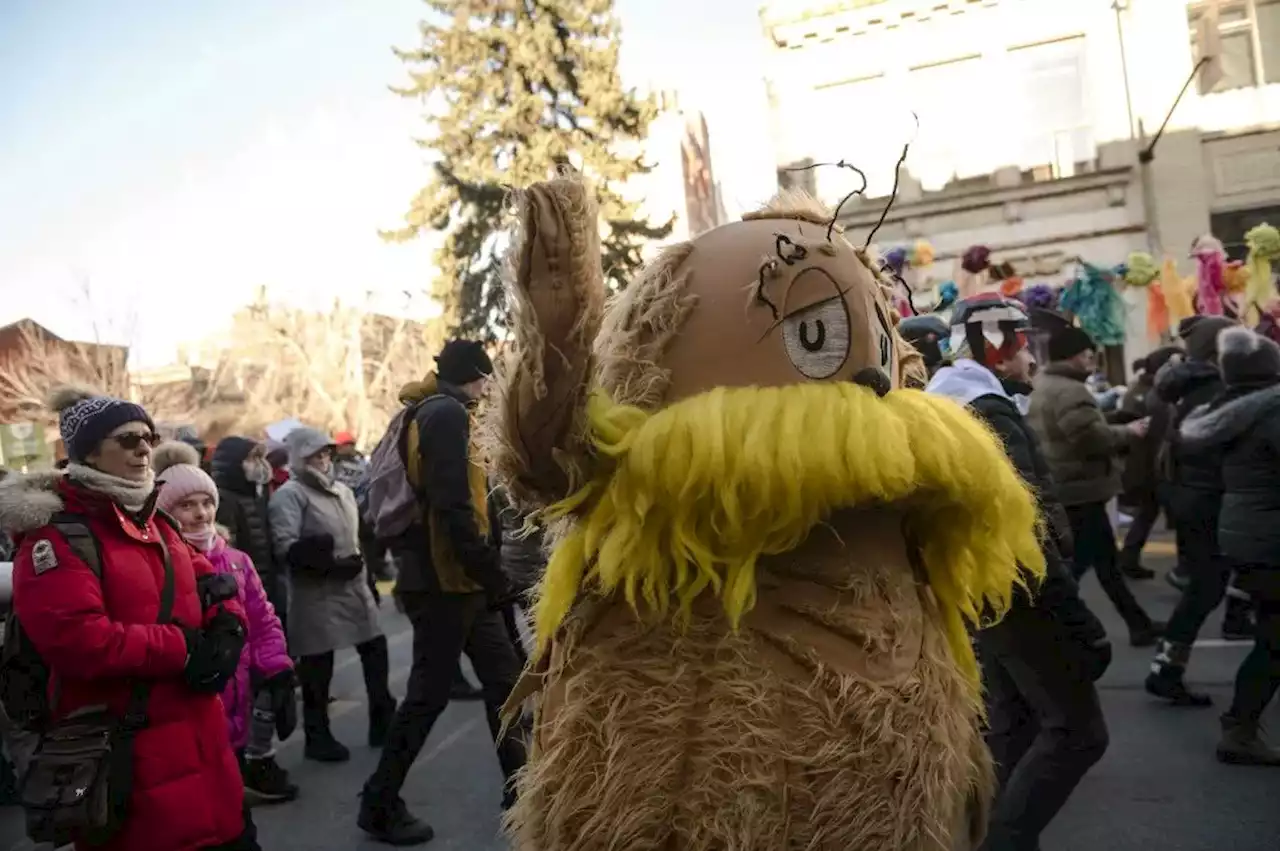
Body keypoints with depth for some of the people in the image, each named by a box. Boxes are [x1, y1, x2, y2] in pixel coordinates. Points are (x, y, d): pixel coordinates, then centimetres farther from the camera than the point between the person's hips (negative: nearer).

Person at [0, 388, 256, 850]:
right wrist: (184, 648, -20)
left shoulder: (153, 522, 12)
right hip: (126, 755, -8)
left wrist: (227, 628, -7)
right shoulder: (57, 535, -15)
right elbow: (74, 639, -26)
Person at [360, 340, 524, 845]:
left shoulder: (429, 414, 16)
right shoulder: (446, 413, -14)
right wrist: (491, 572, -18)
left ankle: (519, 782, 25)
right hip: (445, 580, -10)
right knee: (429, 693, 1)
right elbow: (452, 505, -24)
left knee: (502, 675, 14)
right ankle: (380, 805, 15)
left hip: (456, 579, 10)